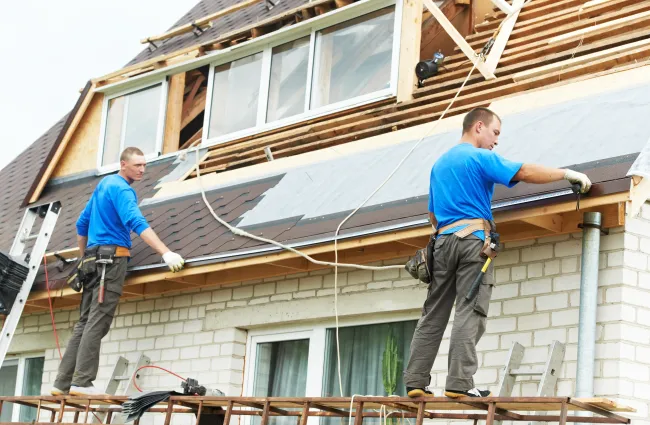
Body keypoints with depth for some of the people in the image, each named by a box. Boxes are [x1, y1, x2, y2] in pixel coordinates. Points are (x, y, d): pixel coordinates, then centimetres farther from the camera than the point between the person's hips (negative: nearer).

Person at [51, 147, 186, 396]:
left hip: (93, 258, 9)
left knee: (85, 322, 6)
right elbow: (137, 223, -25)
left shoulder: (105, 184, 21)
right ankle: (82, 382, -18)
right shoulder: (121, 189, -9)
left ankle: (63, 383, 3)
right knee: (98, 322, -13)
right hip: (111, 257, -9)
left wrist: (84, 260, 33)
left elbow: (82, 224, 27)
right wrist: (166, 253, -32)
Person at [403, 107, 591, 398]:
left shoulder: (439, 164, 23)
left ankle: (415, 382, 0)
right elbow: (526, 172, -10)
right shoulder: (480, 157, -1)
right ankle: (459, 383, -17)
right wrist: (568, 174, -4)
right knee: (470, 312, -10)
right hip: (473, 238, -7)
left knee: (433, 315, 5)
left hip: (443, 241, 7)